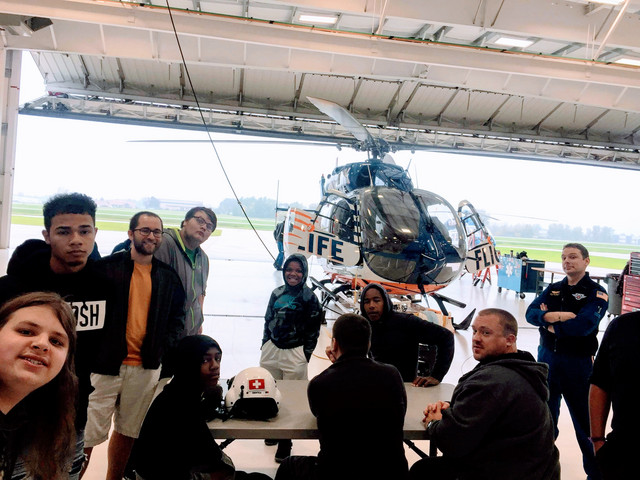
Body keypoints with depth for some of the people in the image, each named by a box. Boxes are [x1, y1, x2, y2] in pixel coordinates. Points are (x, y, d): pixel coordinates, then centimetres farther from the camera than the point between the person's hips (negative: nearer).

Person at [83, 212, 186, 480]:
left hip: (146, 367, 4)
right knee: (88, 433, -2)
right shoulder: (107, 267, -4)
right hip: (105, 364, -4)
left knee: (128, 431, 16)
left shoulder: (168, 277, 9)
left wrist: (164, 345, 2)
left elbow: (178, 316, 16)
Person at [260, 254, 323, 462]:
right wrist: (265, 345, 12)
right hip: (271, 350, 4)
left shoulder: (309, 298, -6)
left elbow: (313, 330, -4)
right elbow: (268, 321, 14)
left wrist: (306, 355, -5)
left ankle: (285, 441, 15)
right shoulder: (277, 294, 6)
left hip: (295, 353, -4)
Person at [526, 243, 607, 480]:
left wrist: (549, 323, -13)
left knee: (585, 420, 5)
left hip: (577, 363, -5)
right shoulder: (553, 289, 7)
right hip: (547, 357, 5)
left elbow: (584, 325, -24)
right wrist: (557, 315, -23)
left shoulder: (596, 292, -9)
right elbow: (531, 313, -6)